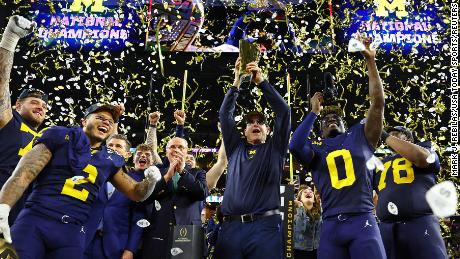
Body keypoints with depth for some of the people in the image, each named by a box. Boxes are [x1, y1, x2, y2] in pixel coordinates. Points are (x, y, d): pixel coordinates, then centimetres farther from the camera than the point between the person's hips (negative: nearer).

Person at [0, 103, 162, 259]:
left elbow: (136, 193, 22)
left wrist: (150, 180, -2)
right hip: (33, 222, -3)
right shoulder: (61, 136, 5)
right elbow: (24, 173, -5)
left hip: (72, 232, 3)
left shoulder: (110, 161, 16)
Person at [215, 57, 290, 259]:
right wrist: (236, 83, 9)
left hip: (265, 225, -2)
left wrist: (261, 81, 3)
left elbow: (283, 112, 7)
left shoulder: (274, 149, 16)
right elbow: (225, 115, 16)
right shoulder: (236, 148, 22)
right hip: (231, 226, 2)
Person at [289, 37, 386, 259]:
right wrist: (314, 112, 2)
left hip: (362, 220, -1)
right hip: (331, 224, 1)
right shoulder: (315, 147, 13)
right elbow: (294, 146, -9)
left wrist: (371, 62, 1)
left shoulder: (359, 135, 14)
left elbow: (378, 103, 5)